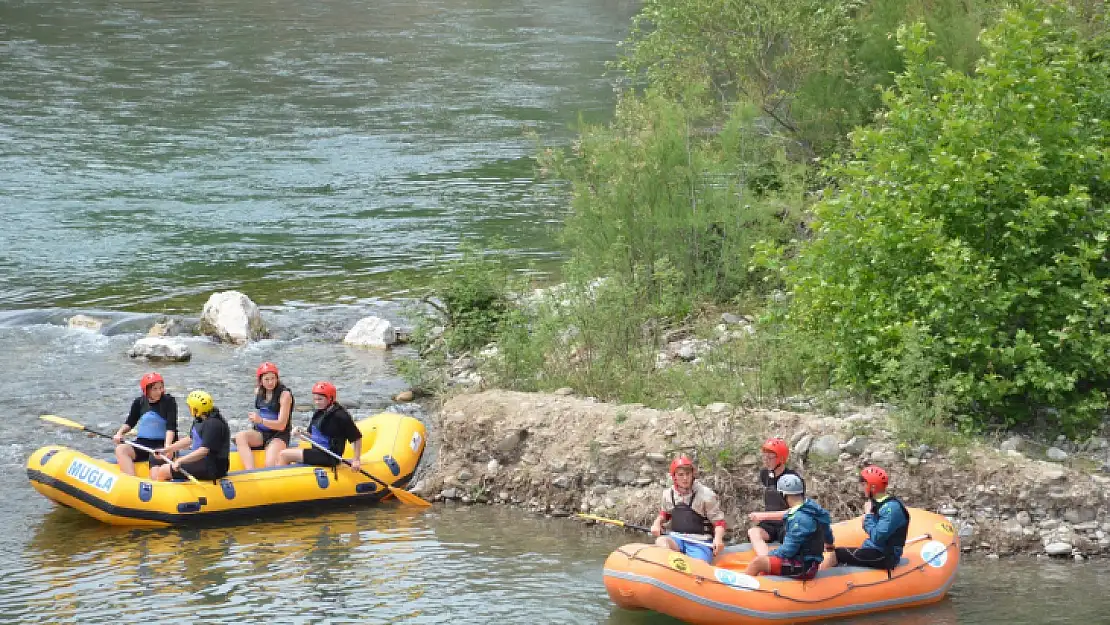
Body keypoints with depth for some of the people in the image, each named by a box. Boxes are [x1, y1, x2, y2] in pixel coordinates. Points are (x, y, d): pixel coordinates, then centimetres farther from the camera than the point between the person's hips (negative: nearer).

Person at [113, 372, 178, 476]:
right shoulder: (139, 402, 7)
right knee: (121, 449, -21)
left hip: (161, 444, -4)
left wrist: (167, 447, -25)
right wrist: (120, 433, -2)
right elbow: (130, 423, 18)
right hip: (142, 443, 4)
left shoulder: (169, 401, -4)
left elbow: (171, 427, -12)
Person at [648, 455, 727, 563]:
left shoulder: (706, 495, -7)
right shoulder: (668, 494, 8)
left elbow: (718, 521, -3)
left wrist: (718, 539, -23)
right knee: (661, 541, -31)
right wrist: (657, 524, 5)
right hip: (676, 539, 4)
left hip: (699, 542, -4)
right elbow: (664, 514, 28)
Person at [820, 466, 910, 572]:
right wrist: (866, 521, 0)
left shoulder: (892, 507, -19)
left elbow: (877, 538, -25)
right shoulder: (878, 504, 12)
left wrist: (868, 515, -14)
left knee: (837, 555, -11)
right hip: (875, 552, 10)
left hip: (884, 557, -10)